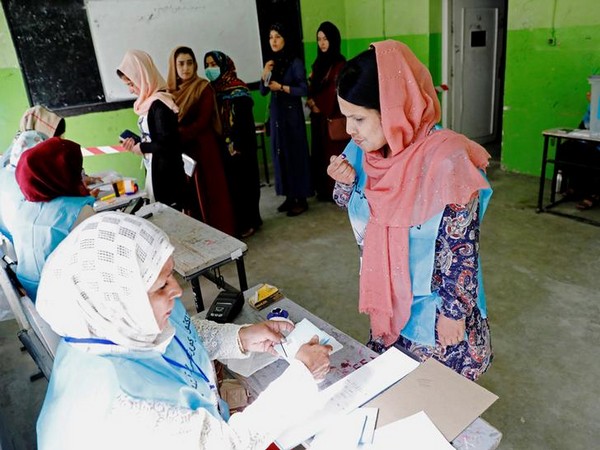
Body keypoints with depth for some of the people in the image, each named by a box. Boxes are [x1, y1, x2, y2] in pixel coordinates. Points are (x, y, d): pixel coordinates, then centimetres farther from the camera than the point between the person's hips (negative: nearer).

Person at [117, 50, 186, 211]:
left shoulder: (159, 104, -17)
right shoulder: (150, 102, 10)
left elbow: (167, 143, -23)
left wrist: (141, 148, -9)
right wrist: (135, 143, 3)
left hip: (166, 173, -9)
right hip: (154, 170, 9)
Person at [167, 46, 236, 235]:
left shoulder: (204, 88, -5)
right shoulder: (170, 90, 8)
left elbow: (202, 122, -14)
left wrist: (176, 136, -24)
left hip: (203, 149, -4)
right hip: (181, 151, 4)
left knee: (210, 193, 2)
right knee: (189, 197, 8)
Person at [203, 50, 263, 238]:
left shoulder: (237, 89, -10)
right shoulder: (211, 89, 10)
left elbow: (244, 121, -16)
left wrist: (236, 146, -20)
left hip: (239, 146, -6)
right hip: (221, 146, 6)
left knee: (241, 182, 2)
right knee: (228, 183, 9)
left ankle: (247, 222, 13)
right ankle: (233, 221, 20)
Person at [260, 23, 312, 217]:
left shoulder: (295, 62, -7)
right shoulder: (272, 63, 10)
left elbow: (304, 89, -13)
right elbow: (263, 91, 8)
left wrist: (282, 87, -18)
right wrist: (265, 74, -7)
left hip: (292, 114, -6)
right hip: (276, 113, 6)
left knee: (296, 154, -3)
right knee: (280, 154, 7)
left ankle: (301, 199, 4)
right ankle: (290, 197, 17)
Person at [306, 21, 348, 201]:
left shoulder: (339, 64, -9)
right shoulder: (319, 62, 14)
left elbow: (334, 91, -14)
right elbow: (313, 87, 14)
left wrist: (317, 104, -4)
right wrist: (311, 101, -5)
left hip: (333, 116, -7)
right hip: (318, 116, 7)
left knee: (334, 152, -3)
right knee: (320, 152, 9)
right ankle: (324, 190, 18)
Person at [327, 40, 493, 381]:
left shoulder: (445, 160, -27)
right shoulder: (365, 151, -7)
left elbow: (461, 248, -20)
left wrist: (454, 312, -13)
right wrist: (347, 183, -13)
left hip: (434, 309, -5)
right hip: (388, 300, 6)